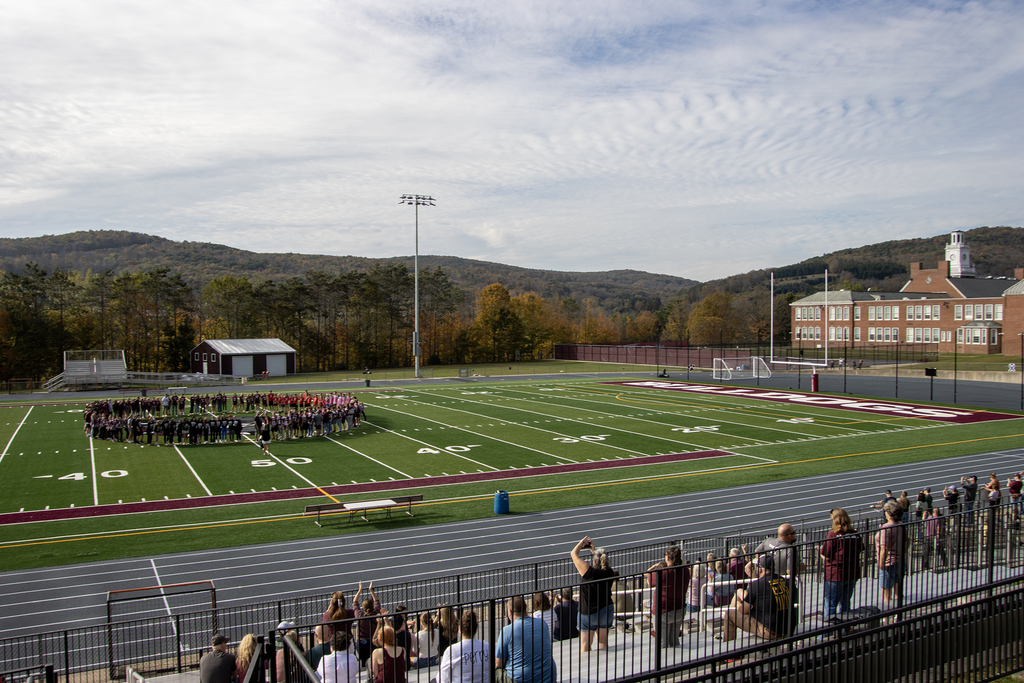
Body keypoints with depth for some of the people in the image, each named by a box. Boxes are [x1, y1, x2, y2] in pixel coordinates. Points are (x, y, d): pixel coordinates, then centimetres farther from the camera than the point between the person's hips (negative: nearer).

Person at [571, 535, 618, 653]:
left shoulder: (590, 572, -26)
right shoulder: (610, 573, -12)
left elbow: (574, 554, -16)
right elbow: (602, 561, 12)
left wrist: (583, 542, -2)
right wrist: (593, 549, 16)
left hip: (589, 612, -5)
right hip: (607, 610, 5)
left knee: (585, 645, 7)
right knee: (603, 642, 19)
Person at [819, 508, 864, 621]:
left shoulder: (833, 535, -16)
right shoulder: (855, 534, -1)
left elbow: (826, 556, -15)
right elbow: (860, 550, 12)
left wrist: (820, 550, 4)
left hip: (835, 574, -5)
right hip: (852, 574, 5)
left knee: (830, 605, 4)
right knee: (845, 603, 18)